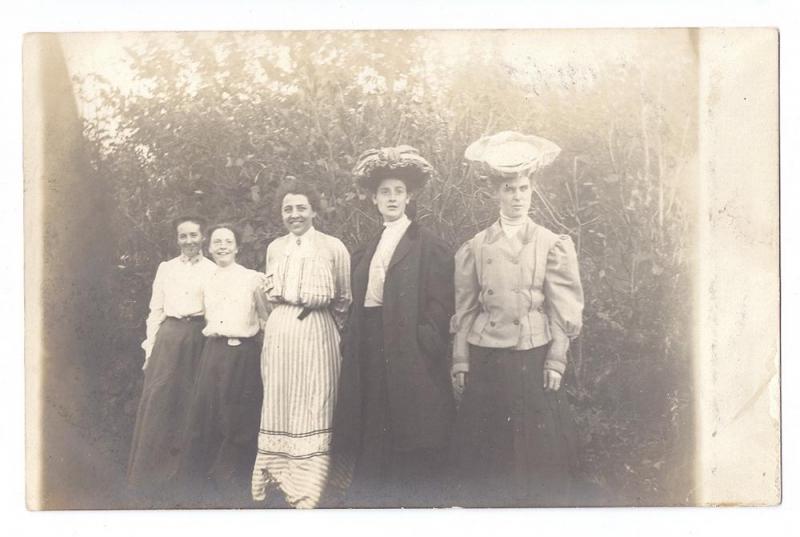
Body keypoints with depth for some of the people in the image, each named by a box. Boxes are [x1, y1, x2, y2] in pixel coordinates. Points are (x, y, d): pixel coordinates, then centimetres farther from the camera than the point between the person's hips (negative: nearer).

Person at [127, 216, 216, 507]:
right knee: (157, 397, -6)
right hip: (169, 335, 1)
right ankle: (149, 472, 2)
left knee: (188, 401, 0)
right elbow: (156, 310, 12)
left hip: (199, 337, -1)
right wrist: (149, 348, 6)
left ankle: (177, 469, 12)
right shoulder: (166, 268, 12)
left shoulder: (213, 270, 7)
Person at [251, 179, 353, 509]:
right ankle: (281, 479, 17)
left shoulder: (333, 247, -1)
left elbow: (344, 300, 5)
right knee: (279, 404, 6)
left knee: (314, 406, -3)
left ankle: (311, 490, 4)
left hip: (316, 333, -4)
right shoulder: (274, 248, 12)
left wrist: (323, 326, 8)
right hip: (279, 333, 4)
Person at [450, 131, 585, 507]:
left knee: (538, 450, 3)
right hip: (485, 360, 1)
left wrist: (555, 362, -5)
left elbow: (564, 311, 1)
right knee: (484, 452, 5)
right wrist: (460, 363, 1)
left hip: (533, 359, -1)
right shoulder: (475, 247, 7)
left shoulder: (553, 245, 3)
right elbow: (464, 310, 6)